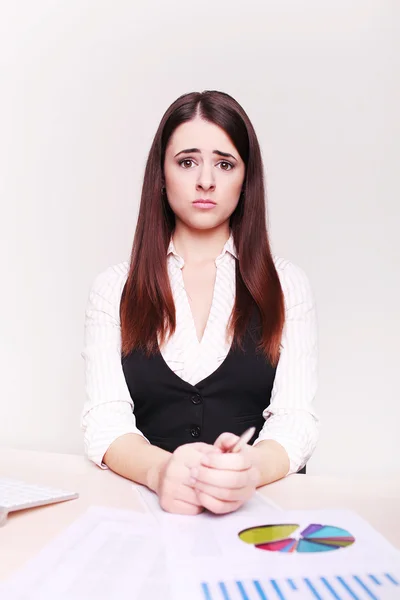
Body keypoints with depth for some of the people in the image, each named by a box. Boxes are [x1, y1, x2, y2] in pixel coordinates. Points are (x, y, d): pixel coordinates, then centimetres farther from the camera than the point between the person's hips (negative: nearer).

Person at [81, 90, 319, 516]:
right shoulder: (113, 287, 7)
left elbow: (296, 417, -2)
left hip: (263, 502, 1)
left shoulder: (287, 285, 7)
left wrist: (252, 469, -25)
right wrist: (161, 472, -25)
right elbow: (105, 419, -3)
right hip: (143, 503, 0)